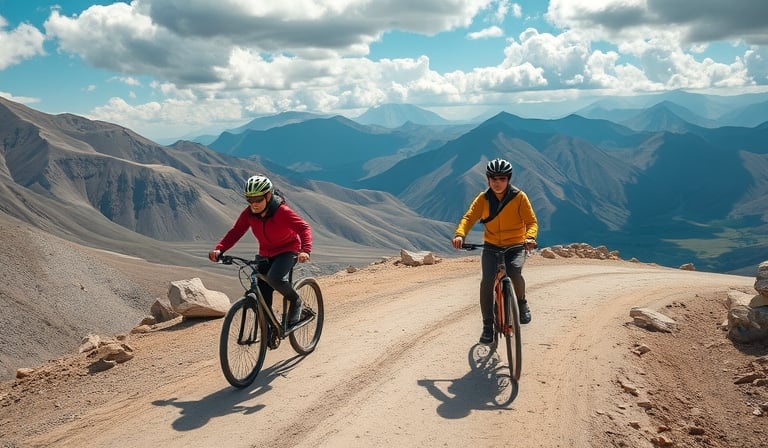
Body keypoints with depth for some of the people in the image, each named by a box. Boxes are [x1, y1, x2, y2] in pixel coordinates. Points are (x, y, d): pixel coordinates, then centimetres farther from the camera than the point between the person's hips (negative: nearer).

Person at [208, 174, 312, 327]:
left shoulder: (282, 212, -25)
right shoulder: (248, 213, -11)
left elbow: (304, 228, -29)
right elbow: (235, 232, -10)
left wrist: (305, 250, -46)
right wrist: (219, 249, -26)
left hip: (287, 251, -5)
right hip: (266, 255, 5)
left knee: (274, 278, -34)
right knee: (263, 299, 0)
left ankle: (296, 301, -5)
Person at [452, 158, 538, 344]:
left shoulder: (519, 197, -7)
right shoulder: (483, 198, -1)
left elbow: (532, 221, -10)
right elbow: (469, 217, -10)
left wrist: (530, 237, -32)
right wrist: (459, 234, -30)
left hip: (516, 246, -1)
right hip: (491, 246, 2)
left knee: (514, 272, -30)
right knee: (487, 280, -20)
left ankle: (521, 302, 2)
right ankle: (487, 325, -6)